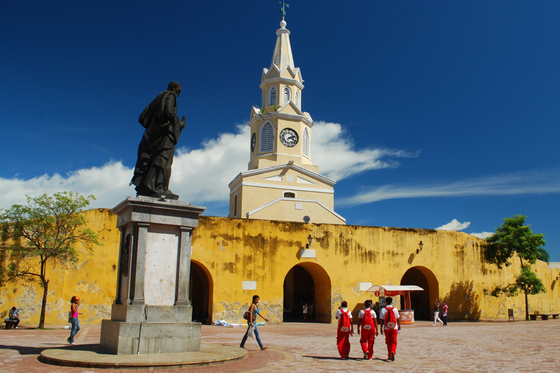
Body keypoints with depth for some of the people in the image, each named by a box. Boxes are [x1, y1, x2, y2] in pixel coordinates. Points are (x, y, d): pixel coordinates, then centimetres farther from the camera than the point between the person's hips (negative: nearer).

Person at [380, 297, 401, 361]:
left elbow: (382, 320, -4)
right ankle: (393, 351, -22)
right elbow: (398, 319, 4)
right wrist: (399, 327, 16)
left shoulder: (383, 310, -4)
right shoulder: (395, 309, -1)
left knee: (388, 342, 12)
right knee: (394, 342, 4)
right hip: (394, 328, 0)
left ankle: (390, 356, 16)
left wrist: (381, 328, 3)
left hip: (386, 328, 0)